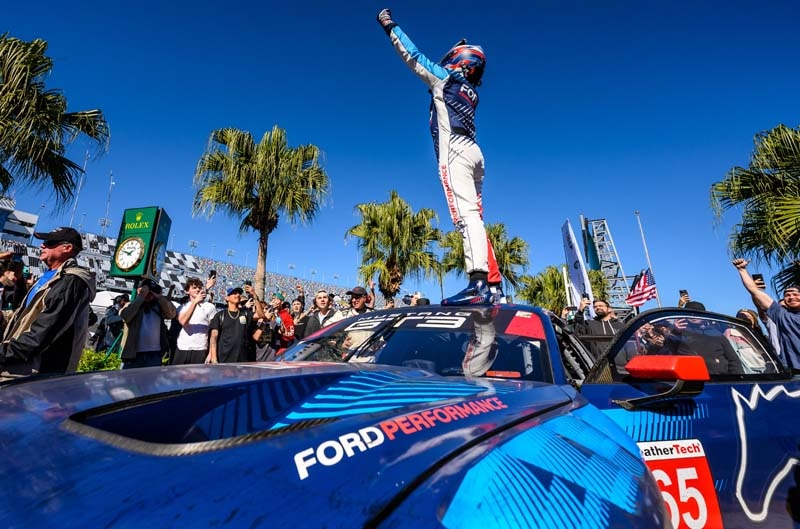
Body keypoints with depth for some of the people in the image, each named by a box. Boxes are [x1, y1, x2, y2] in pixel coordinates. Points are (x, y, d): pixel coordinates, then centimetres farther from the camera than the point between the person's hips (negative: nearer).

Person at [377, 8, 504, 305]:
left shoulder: (445, 78, 9)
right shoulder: (469, 93, 29)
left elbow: (413, 56, 17)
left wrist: (389, 26, 28)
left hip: (455, 152, -8)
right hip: (473, 153, 8)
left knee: (466, 214, -22)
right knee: (475, 219, 3)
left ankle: (478, 282, -34)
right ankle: (495, 286, 1)